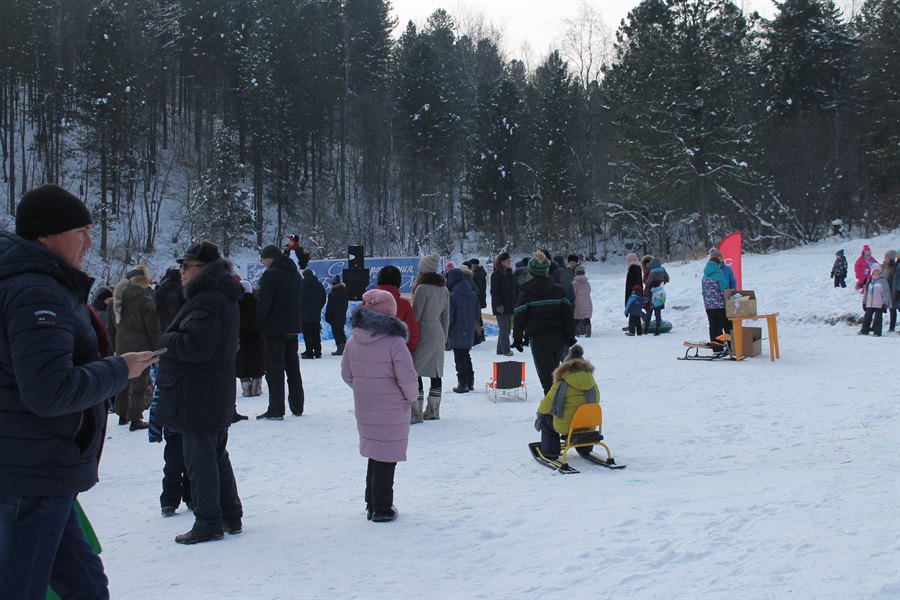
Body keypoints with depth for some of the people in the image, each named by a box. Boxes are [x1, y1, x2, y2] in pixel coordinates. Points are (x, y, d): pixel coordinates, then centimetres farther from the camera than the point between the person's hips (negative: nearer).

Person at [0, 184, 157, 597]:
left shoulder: (45, 286, 15)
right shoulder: (37, 293, -18)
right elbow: (50, 392, -26)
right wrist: (119, 370, -13)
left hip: (37, 471, 10)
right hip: (34, 474, -10)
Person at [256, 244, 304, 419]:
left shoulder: (270, 275, -13)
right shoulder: (295, 275, 12)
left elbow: (263, 304, -16)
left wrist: (260, 324, -4)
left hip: (274, 329, -7)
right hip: (293, 329, 7)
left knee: (274, 370, -4)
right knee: (293, 367, 14)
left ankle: (276, 410, -6)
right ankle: (297, 407, 18)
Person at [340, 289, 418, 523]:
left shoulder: (353, 341, 0)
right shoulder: (394, 341, -18)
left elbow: (346, 374, 8)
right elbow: (407, 378, -19)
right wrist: (411, 397, -1)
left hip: (364, 410, 6)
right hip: (392, 412, -6)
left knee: (374, 456, 19)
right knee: (386, 459, 3)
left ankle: (372, 505, 26)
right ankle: (382, 509, 9)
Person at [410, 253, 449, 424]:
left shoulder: (422, 288, -14)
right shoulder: (444, 289, 9)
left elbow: (415, 315, -14)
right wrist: (444, 338, 21)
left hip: (423, 333, -8)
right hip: (438, 333, 8)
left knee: (415, 371, -6)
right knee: (436, 372, 11)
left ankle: (416, 412, -9)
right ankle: (433, 409, 18)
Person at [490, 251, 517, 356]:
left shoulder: (510, 274, 13)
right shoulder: (496, 275, -10)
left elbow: (516, 290, 19)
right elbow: (494, 291, -14)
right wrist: (499, 305, -20)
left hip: (509, 306, 8)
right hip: (500, 307, -8)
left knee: (507, 328, 10)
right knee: (504, 328, -9)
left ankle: (500, 349, 18)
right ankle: (505, 350, -5)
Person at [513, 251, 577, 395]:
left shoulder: (526, 291, -3)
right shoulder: (558, 289, 7)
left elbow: (520, 316, -3)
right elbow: (567, 314, 4)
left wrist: (517, 338, 6)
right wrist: (570, 336, 6)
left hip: (539, 339, -4)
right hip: (559, 338, 4)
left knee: (547, 377, -2)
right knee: (554, 372, 21)